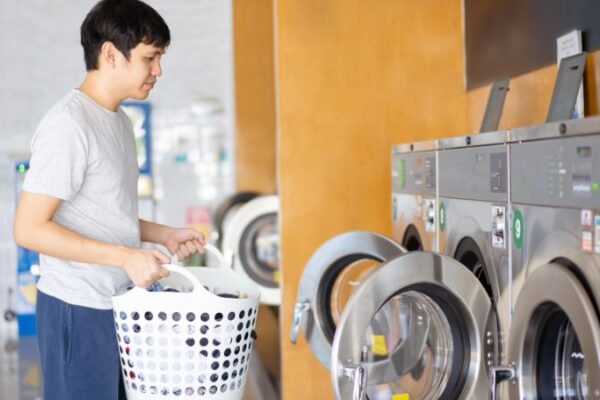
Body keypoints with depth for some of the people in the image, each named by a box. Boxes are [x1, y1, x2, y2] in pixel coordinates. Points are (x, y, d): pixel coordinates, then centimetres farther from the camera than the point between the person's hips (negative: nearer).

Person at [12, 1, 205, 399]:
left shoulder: (120, 122, 11)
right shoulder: (69, 124, -17)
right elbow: (30, 228, -21)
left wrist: (164, 234, 7)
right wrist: (126, 257, -23)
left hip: (118, 304, 9)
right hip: (78, 311, -9)